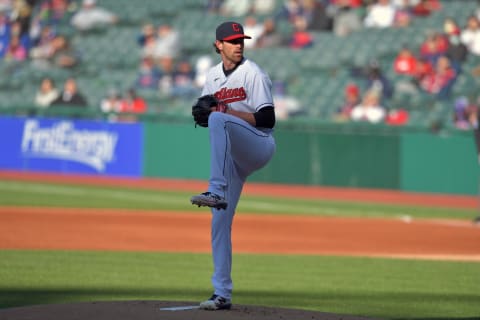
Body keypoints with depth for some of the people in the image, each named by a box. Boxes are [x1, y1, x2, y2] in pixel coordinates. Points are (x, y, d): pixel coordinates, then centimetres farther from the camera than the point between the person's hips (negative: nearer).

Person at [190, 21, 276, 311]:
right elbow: (206, 116, 20)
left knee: (219, 120, -34)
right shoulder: (213, 76, 13)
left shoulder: (254, 74, -8)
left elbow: (267, 119, -15)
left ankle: (217, 192, -44)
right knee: (220, 220, 0)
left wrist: (228, 112, -19)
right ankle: (222, 293, 6)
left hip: (260, 145, -7)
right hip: (233, 157, 7)